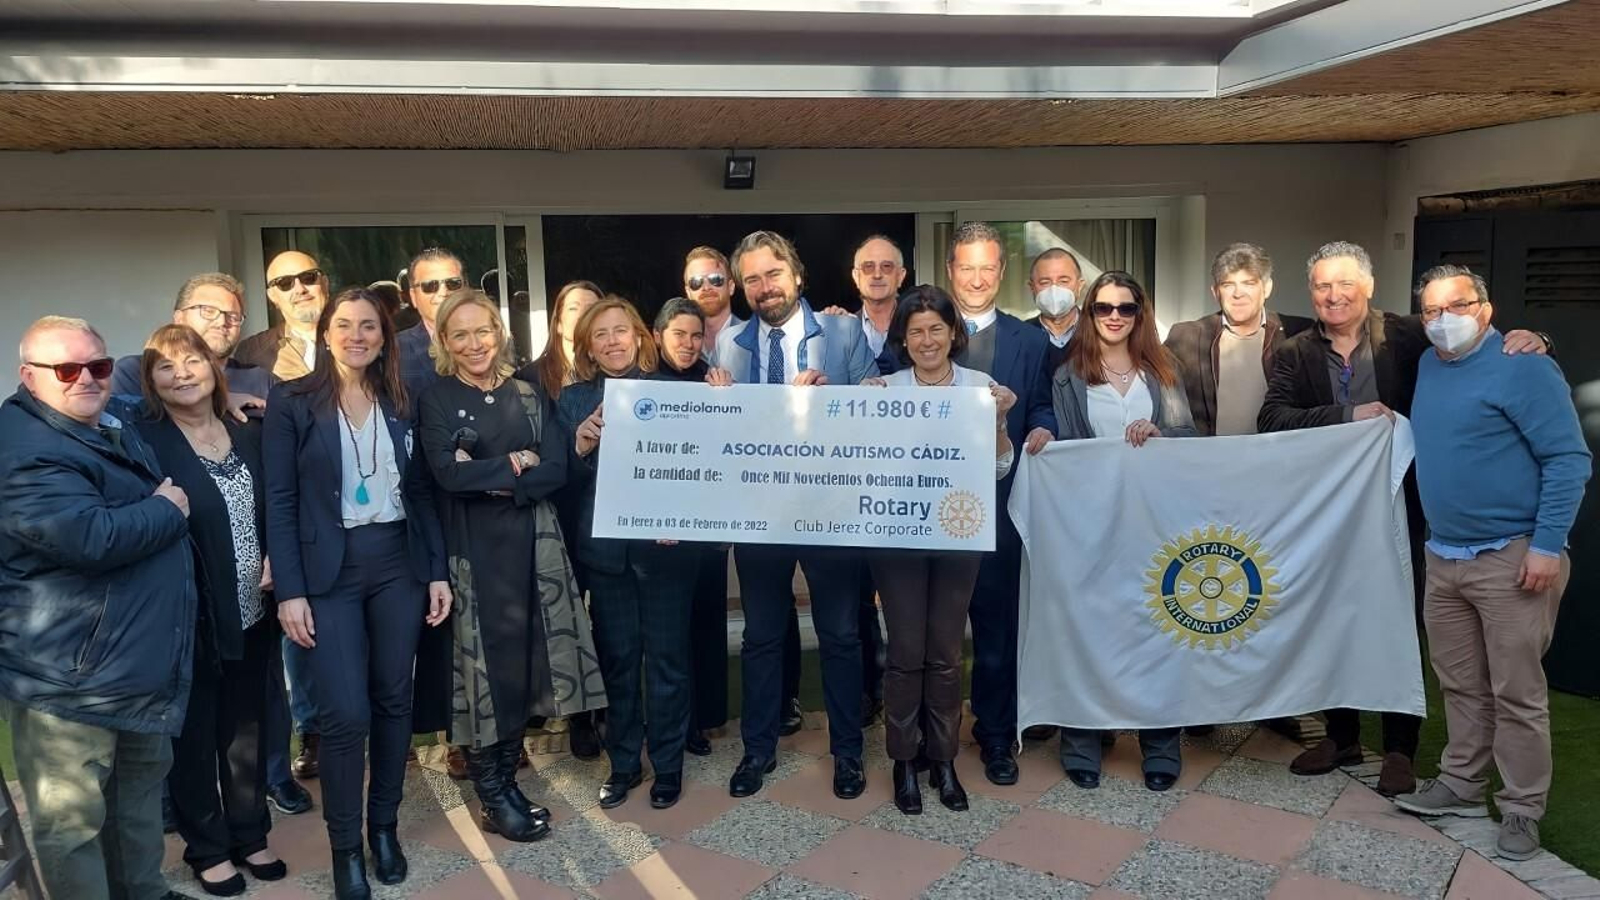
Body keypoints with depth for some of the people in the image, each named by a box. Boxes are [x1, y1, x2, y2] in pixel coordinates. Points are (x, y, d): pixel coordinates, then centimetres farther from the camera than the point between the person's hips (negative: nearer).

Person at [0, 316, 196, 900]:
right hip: (67, 677, -10)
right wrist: (168, 510, -16)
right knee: (74, 823, 3)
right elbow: (90, 537, -33)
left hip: (143, 663, 10)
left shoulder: (114, 420, 10)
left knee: (141, 795, 23)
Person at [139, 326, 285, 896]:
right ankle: (207, 848, 28)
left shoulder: (250, 436, 7)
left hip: (252, 612, 5)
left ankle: (249, 836, 34)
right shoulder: (145, 442, -9)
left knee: (246, 731, 17)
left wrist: (274, 561, -3)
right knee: (194, 735, 10)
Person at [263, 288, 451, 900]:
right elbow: (280, 500, -6)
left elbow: (420, 492, 9)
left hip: (398, 563, 4)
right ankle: (345, 846, 14)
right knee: (345, 713, -6)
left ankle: (384, 826, 27)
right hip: (330, 571, -3)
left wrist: (437, 570, 4)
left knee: (394, 700, 10)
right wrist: (289, 590, -11)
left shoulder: (399, 402, 8)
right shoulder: (292, 402, -3)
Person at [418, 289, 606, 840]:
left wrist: (496, 480, -13)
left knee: (526, 660, 6)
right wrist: (516, 462, -8)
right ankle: (492, 796, 12)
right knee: (484, 662, -1)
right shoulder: (436, 400, 1)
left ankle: (507, 779, 21)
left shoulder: (527, 395, 10)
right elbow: (449, 473, -14)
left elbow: (557, 469, -1)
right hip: (472, 550, -3)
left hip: (531, 544, 3)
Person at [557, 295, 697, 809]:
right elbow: (565, 481, 1)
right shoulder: (573, 400, 4)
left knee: (667, 657, 7)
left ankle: (668, 764, 21)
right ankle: (623, 763, 24)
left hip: (664, 544, -1)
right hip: (604, 549, 2)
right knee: (617, 657, 10)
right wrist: (581, 447, -19)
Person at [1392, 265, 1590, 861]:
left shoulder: (1523, 368, -12)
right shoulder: (1428, 366, 10)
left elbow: (1570, 459, -14)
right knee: (1460, 685, 16)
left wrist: (1548, 545, -18)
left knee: (1517, 694, 1)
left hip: (1512, 559, -7)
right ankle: (1462, 785, 29)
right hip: (1444, 558, 7)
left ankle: (1522, 811, 14)